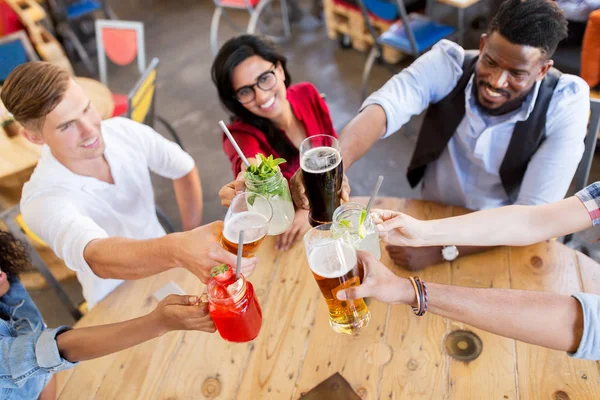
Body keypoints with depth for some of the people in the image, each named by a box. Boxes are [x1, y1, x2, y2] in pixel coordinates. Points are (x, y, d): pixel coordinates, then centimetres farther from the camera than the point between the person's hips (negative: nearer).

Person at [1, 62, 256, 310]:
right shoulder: (43, 199, -26)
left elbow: (184, 170, 3)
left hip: (167, 271, 4)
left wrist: (192, 240, 0)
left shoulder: (125, 132, -13)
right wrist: (178, 250, -64)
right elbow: (97, 258, -45)